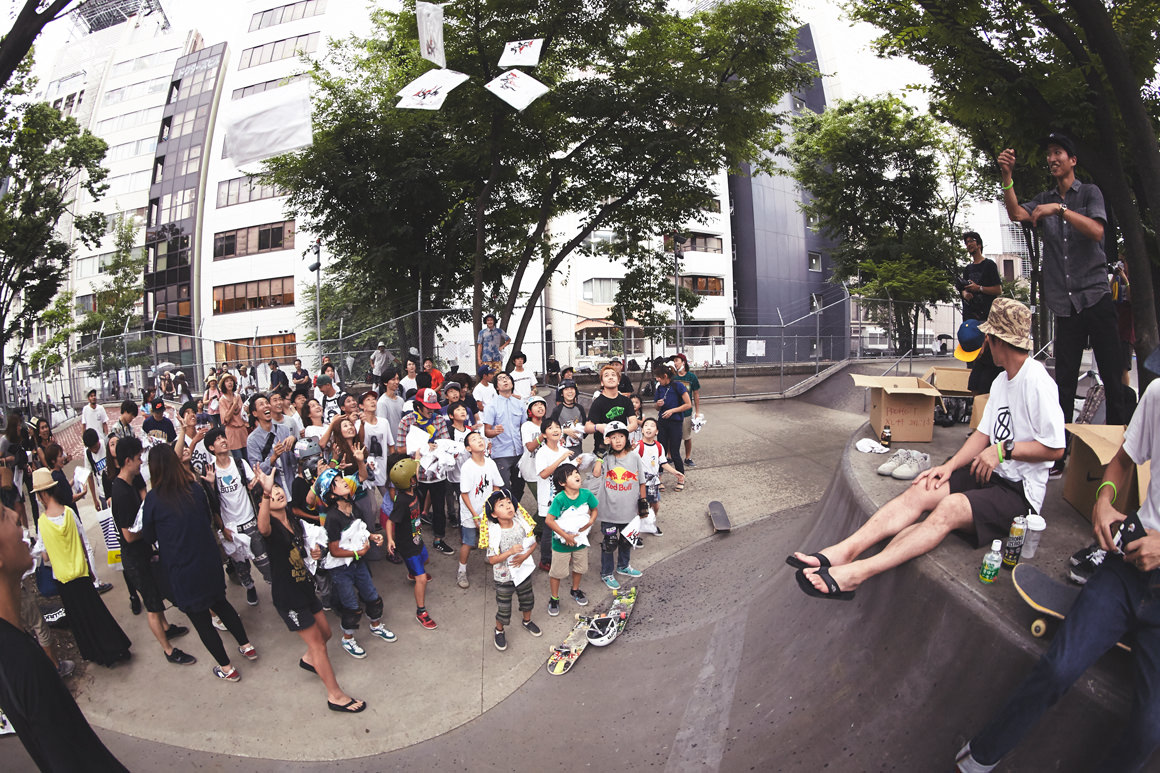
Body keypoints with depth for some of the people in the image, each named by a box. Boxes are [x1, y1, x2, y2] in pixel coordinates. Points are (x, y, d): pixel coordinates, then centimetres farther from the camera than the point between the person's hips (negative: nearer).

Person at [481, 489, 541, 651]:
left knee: (527, 599, 25)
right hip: (504, 578, -4)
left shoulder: (521, 524, -12)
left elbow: (533, 543, -3)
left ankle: (527, 621, 53)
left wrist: (524, 556, -20)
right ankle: (499, 631, 38)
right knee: (503, 608, 10)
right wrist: (510, 552, -35)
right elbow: (492, 559, -22)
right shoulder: (494, 533, -24)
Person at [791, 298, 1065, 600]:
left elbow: (1055, 448, -15)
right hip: (989, 473, 8)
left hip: (1020, 491, -8)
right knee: (918, 491, -15)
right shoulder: (1001, 381, 15)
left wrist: (1004, 449, -15)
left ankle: (855, 573, -45)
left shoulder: (1036, 381, -13)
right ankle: (842, 552, -30)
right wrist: (949, 466, 0)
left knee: (950, 507, -33)